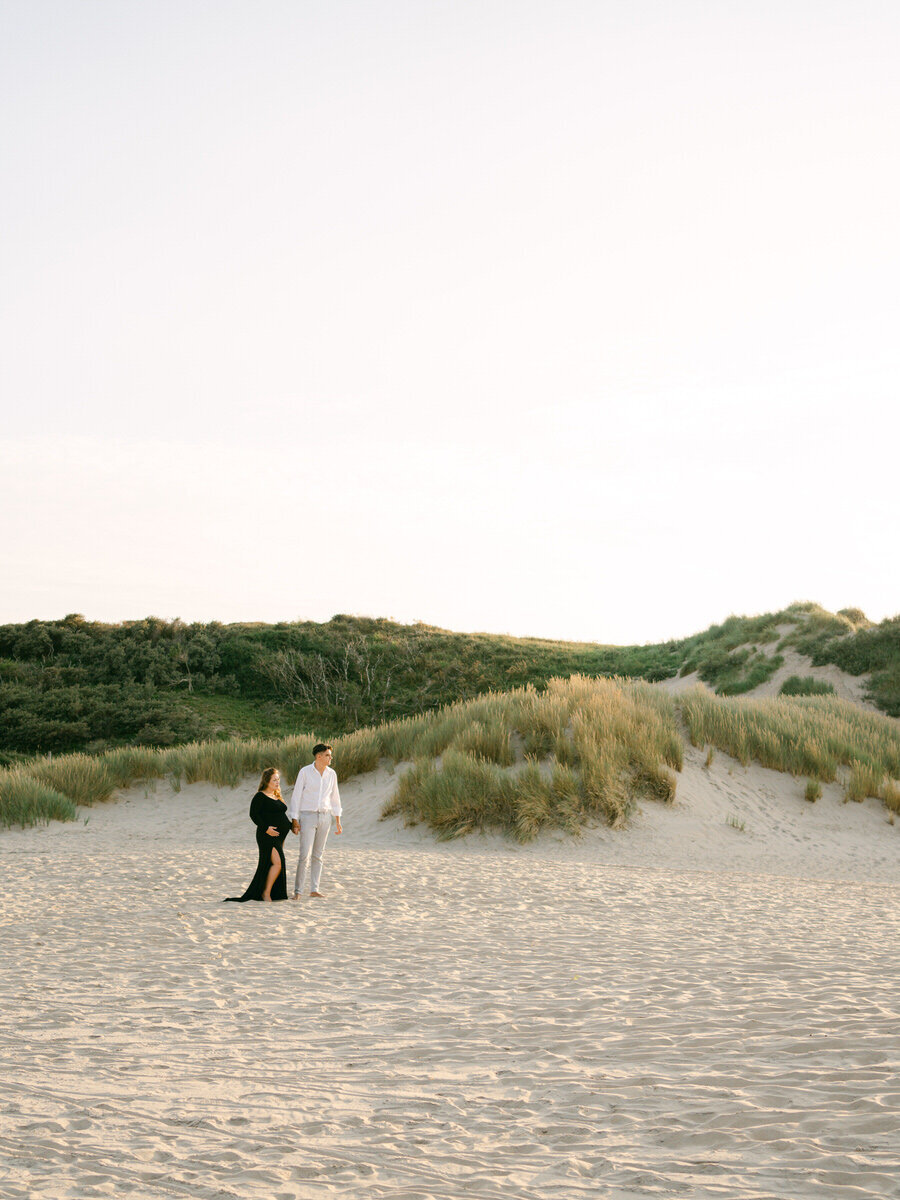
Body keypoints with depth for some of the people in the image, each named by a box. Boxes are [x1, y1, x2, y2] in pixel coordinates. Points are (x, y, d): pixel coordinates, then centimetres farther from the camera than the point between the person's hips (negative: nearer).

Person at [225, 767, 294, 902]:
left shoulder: (277, 797, 20)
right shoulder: (260, 797, -6)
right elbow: (254, 814, -14)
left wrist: (291, 825, 12)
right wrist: (265, 828, -22)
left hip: (279, 836, 9)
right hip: (267, 836, -9)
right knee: (277, 862, -17)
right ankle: (266, 892, -9)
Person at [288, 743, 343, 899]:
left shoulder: (331, 774, 5)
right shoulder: (305, 772, -8)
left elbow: (334, 798, 13)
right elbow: (296, 796, -6)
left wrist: (338, 821, 11)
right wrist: (294, 821, -10)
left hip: (325, 817, 4)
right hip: (307, 816, -4)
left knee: (318, 855, 7)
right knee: (305, 855, -10)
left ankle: (314, 889, 12)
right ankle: (298, 891, -4)